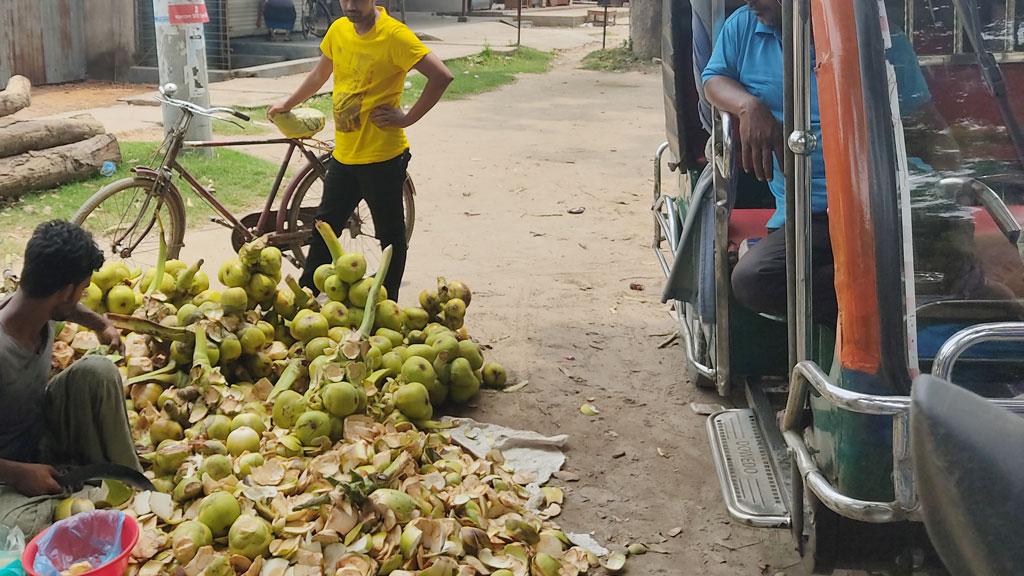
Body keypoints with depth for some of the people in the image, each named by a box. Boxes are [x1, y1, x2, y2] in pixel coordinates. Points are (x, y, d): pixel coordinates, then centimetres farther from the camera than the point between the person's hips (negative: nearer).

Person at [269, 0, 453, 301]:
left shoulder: (394, 35, -17)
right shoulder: (338, 30, 5)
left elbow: (442, 76, -23)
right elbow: (320, 74, 22)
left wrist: (407, 118, -18)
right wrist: (288, 104, 31)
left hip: (382, 157, -7)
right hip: (343, 154, 7)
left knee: (391, 235, 7)